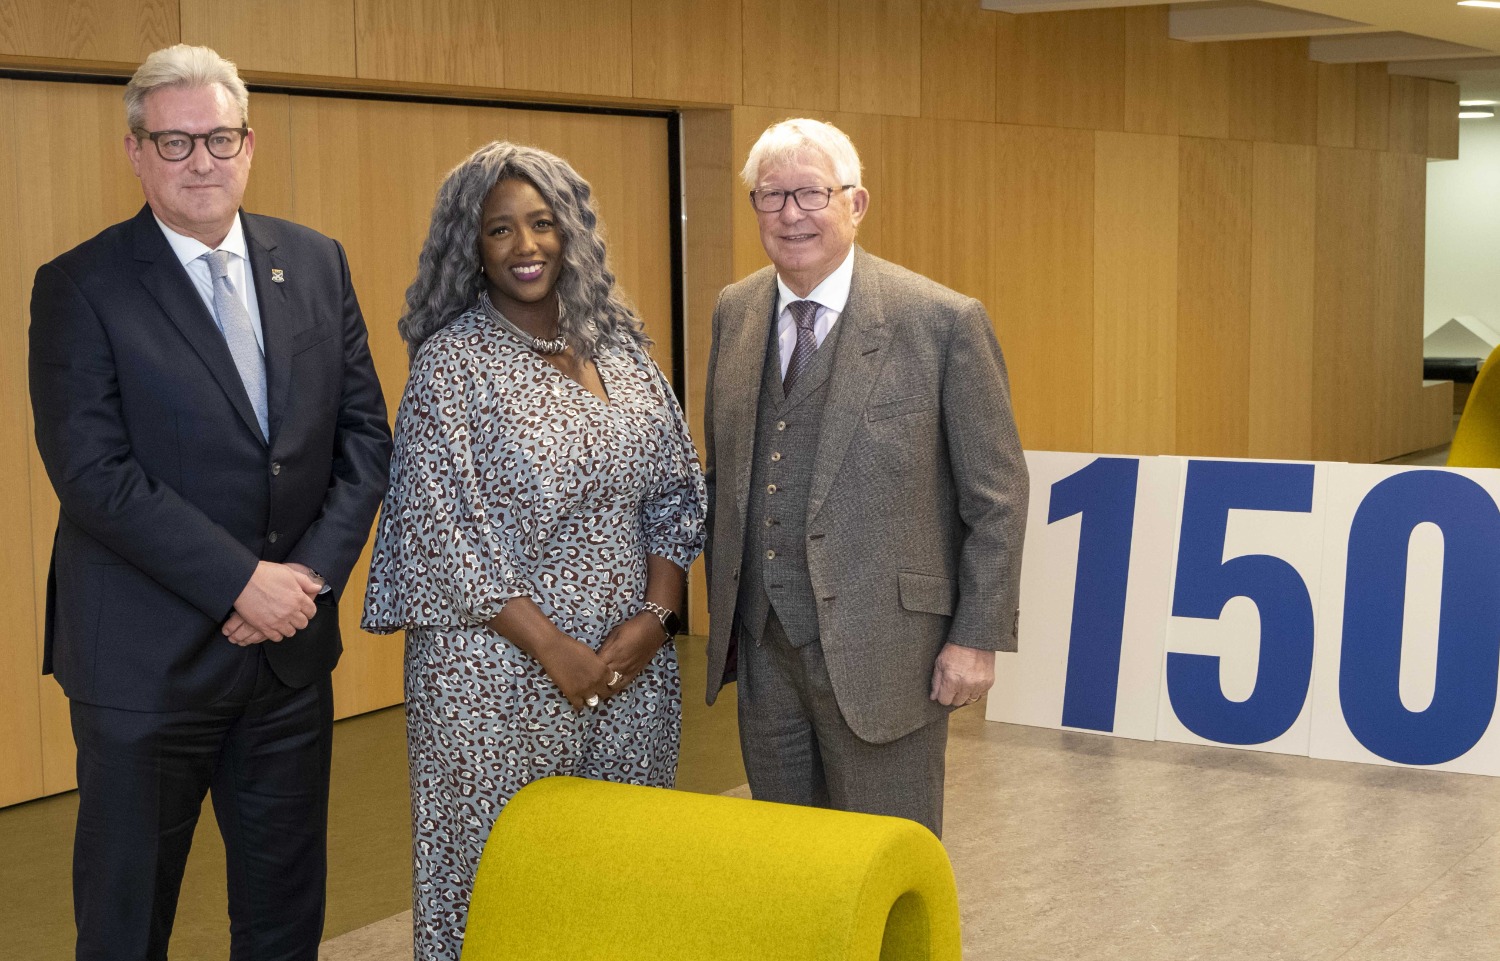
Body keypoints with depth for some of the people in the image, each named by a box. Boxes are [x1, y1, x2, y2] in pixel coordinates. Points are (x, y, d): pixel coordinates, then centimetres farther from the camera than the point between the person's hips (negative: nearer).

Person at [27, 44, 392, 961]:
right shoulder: (80, 288, -8)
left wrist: (315, 568, -9)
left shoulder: (316, 264, 7)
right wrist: (241, 583, -19)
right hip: (147, 659, -4)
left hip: (291, 645, 4)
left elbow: (365, 431, 5)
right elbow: (94, 472, -16)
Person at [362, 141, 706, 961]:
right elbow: (446, 532, -12)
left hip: (630, 660, 5)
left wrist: (654, 616, -5)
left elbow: (676, 492, 9)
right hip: (501, 671, -5)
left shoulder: (618, 347, 8)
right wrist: (555, 648, -14)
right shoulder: (451, 363, -7)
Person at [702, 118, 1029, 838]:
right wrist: (722, 608, 14)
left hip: (881, 645, -5)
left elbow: (997, 496, -6)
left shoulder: (943, 321, -10)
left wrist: (977, 638, -9)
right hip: (763, 645, 5)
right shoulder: (734, 312, 7)